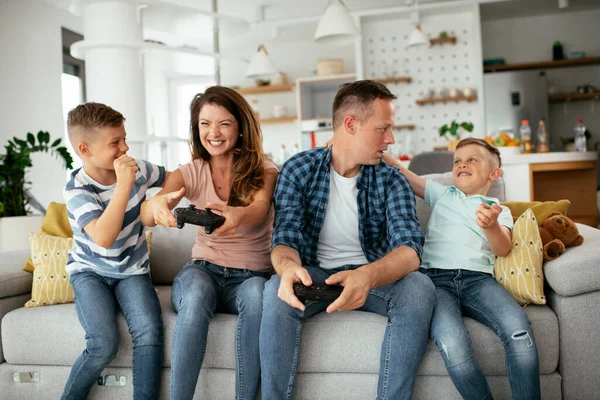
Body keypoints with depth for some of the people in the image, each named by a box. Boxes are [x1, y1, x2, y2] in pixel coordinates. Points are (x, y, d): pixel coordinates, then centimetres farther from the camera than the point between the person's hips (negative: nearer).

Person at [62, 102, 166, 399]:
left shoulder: (138, 170, -7)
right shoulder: (77, 189, -18)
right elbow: (104, 238, -34)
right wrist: (124, 185, -35)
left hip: (132, 271, 3)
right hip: (90, 272, -3)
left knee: (149, 333, -25)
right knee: (104, 344, -24)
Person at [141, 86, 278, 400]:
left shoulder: (264, 170, 0)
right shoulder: (191, 172, 4)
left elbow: (260, 208, -24)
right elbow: (147, 217, -14)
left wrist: (238, 215, -49)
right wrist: (157, 203, -41)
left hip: (251, 276, -1)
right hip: (204, 270, 1)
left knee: (257, 295, -36)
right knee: (197, 294, -34)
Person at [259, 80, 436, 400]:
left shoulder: (391, 181, -5)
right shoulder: (299, 169, -6)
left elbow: (409, 248, -19)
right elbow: (285, 239, -14)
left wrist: (368, 276, -43)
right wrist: (289, 266, -42)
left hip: (373, 276, 1)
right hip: (315, 275, -1)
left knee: (418, 288, -29)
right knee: (278, 290, -33)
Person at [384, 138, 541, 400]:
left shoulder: (500, 211, 24)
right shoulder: (442, 195, 29)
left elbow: (503, 249, 5)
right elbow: (399, 171, 24)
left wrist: (491, 226, -17)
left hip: (478, 278, 1)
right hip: (436, 277, 0)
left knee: (518, 328, -32)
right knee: (450, 341, -34)